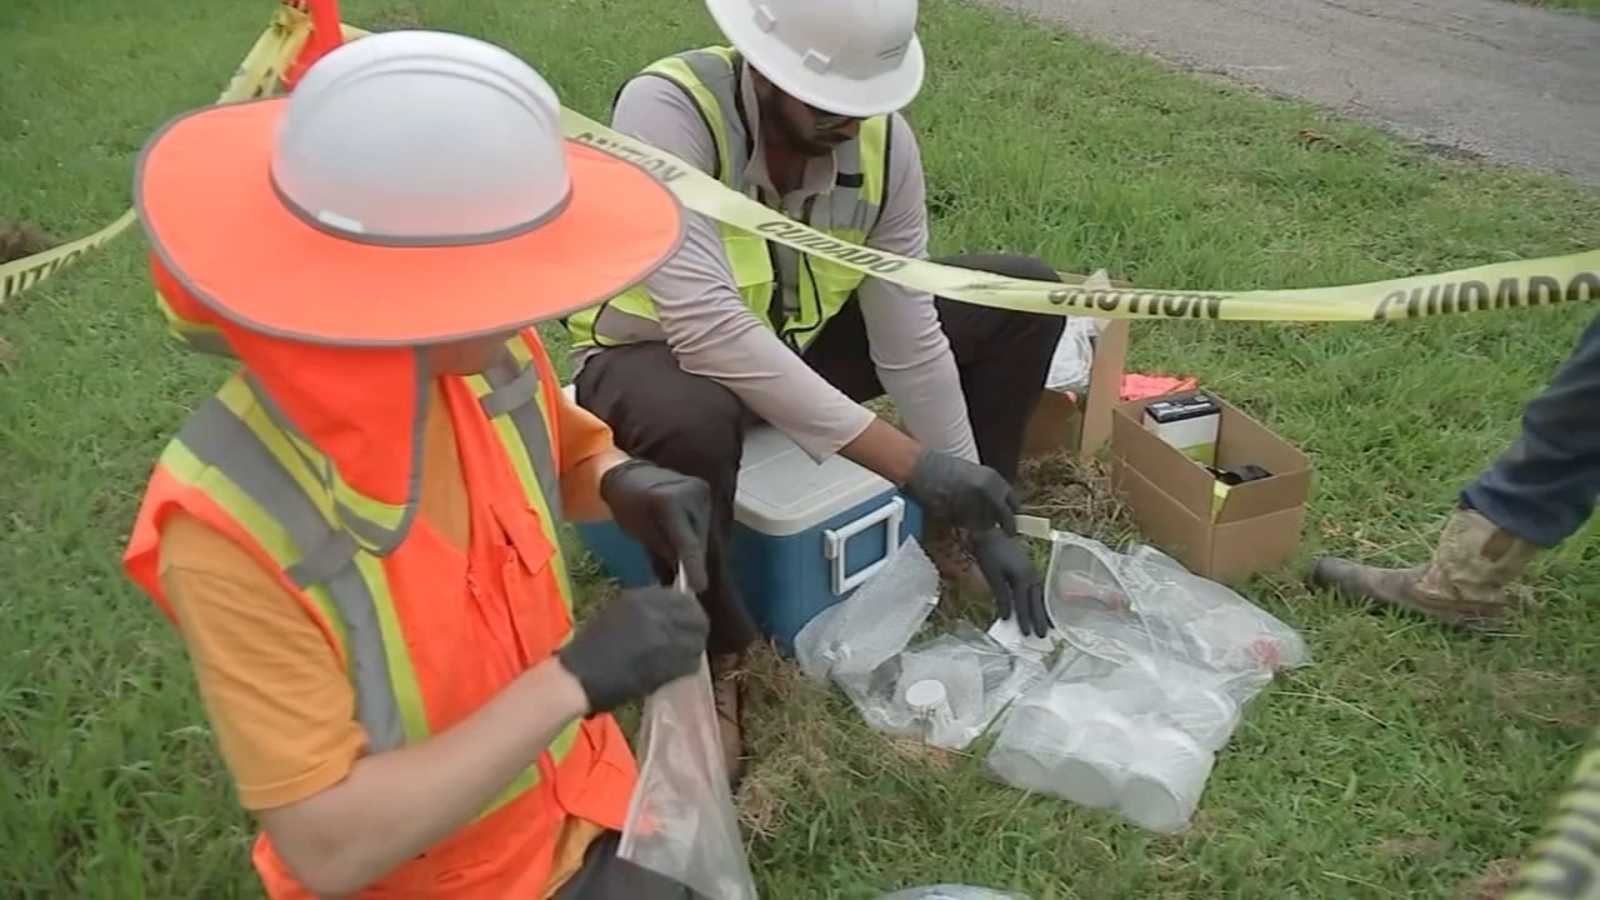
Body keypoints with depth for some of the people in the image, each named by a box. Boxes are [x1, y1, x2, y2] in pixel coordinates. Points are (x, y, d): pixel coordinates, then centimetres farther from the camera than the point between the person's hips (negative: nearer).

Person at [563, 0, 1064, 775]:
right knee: (692, 419, -43)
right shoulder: (667, 110, -31)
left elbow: (910, 336, -13)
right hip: (657, 351, -5)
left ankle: (956, 538, 12)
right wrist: (906, 460, -42)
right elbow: (705, 325, -41)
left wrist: (981, 519, -14)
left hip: (804, 337, 5)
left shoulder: (882, 137, -15)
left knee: (1026, 294, -5)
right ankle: (708, 655, -14)